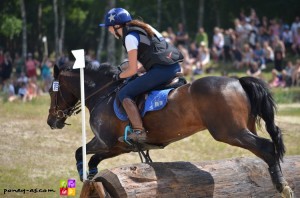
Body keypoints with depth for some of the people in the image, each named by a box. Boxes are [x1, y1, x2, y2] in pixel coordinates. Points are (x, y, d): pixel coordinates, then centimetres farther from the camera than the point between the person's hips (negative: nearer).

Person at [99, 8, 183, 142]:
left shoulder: (130, 37, -6)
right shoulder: (144, 28, 22)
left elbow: (132, 70, -8)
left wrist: (119, 76, 10)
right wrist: (141, 67, 26)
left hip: (162, 70, -10)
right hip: (175, 67, 10)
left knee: (124, 94, -7)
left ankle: (139, 132, -15)